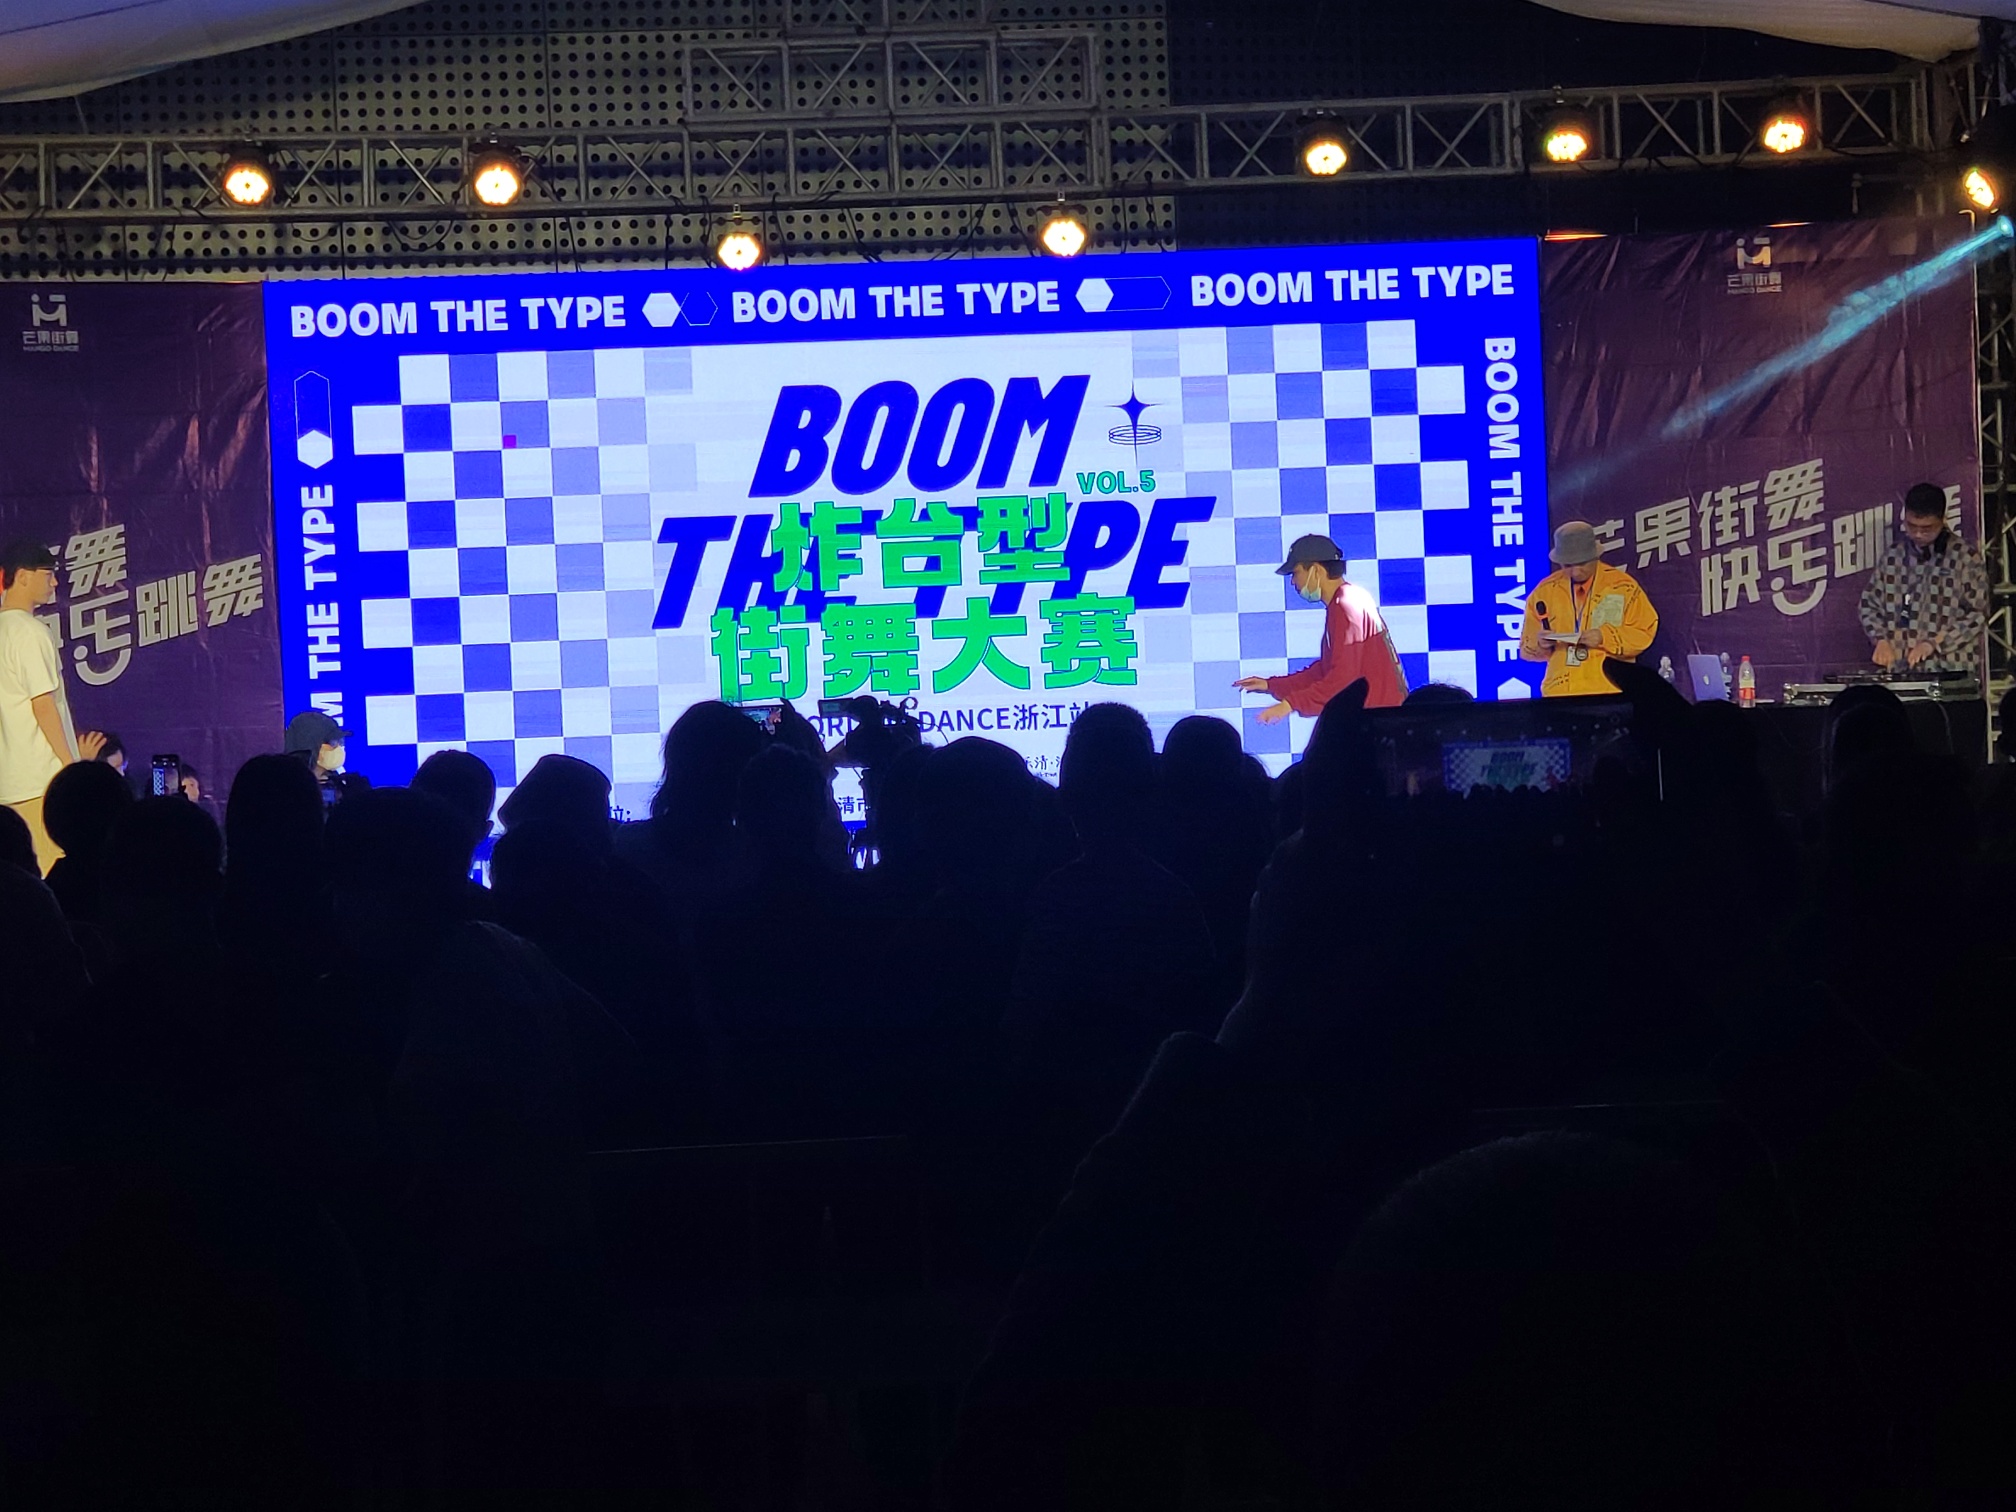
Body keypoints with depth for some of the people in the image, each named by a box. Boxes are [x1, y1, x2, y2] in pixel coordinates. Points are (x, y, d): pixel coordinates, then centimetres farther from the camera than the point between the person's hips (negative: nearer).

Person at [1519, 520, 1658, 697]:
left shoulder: (1623, 586, 3)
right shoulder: (1545, 591, 10)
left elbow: (1644, 632, 0)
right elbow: (1527, 646, 14)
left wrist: (1605, 637, -14)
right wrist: (1540, 644, -9)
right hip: (1559, 694, 2)